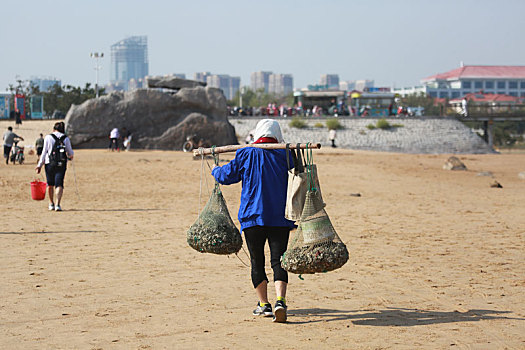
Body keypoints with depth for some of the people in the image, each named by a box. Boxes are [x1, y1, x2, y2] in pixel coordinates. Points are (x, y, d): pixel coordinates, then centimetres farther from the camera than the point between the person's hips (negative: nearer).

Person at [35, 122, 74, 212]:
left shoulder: (48, 137, 1)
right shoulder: (66, 138, 4)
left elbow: (44, 152, -2)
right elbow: (70, 152, 12)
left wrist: (39, 165, 2)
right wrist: (70, 157, 36)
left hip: (49, 163, 0)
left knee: (50, 184, 15)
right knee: (59, 184, -4)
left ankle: (51, 204, 25)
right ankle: (58, 204, -21)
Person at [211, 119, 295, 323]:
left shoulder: (246, 154, 0)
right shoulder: (285, 155, 2)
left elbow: (226, 176, 9)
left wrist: (215, 170, 29)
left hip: (253, 217, 0)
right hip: (280, 218, 1)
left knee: (257, 262, 10)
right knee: (278, 260, -2)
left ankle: (264, 305, 13)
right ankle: (280, 301, -21)